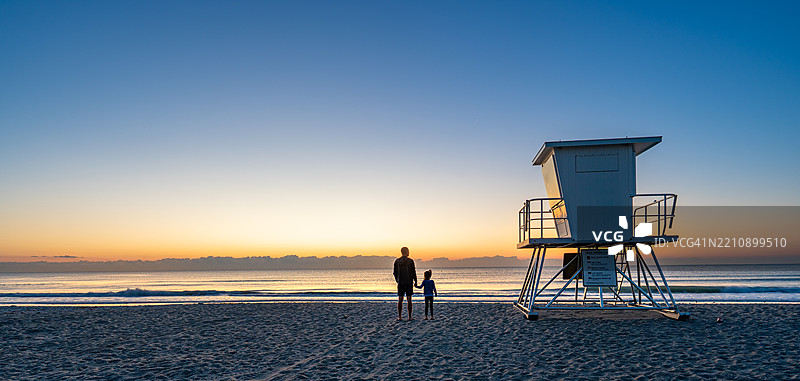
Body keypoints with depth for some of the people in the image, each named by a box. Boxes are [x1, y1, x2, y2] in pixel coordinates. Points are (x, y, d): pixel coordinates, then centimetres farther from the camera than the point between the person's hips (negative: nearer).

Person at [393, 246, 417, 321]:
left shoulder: (397, 261, 2)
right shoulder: (410, 261, -7)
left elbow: (395, 272, 7)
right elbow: (413, 272, -5)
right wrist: (415, 281, 5)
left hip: (400, 283, 2)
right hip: (409, 282, -2)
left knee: (400, 300, 5)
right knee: (409, 299, 3)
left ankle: (399, 317, 5)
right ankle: (410, 317, 5)